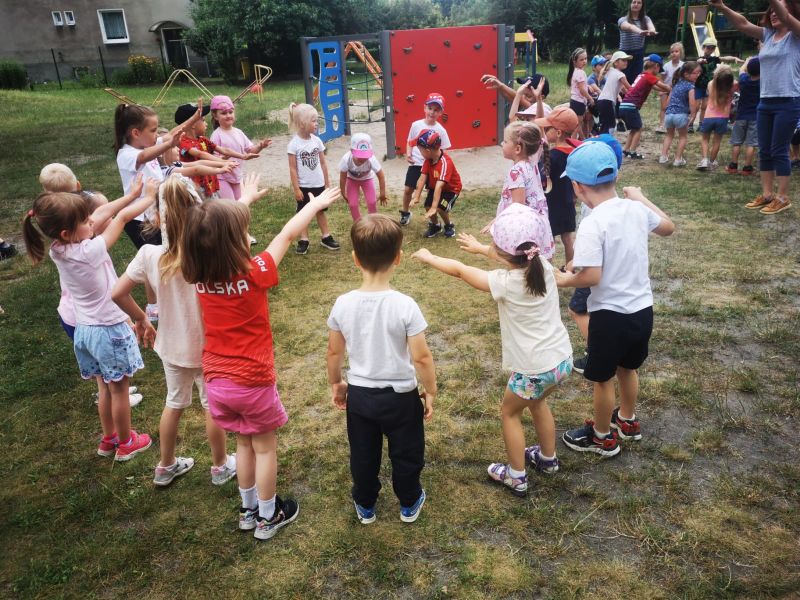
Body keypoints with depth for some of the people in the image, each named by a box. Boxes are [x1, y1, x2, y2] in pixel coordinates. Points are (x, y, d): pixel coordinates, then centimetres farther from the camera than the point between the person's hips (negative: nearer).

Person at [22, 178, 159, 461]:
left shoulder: (58, 251, -6)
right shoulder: (89, 252, -28)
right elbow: (122, 218, -18)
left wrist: (131, 194, 6)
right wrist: (148, 198, -3)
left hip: (85, 329, 7)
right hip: (110, 331, -7)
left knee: (106, 389, 23)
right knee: (119, 390, 12)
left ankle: (109, 439, 40)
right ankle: (126, 443, 30)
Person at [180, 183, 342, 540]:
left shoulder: (199, 276, -8)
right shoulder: (254, 274, -22)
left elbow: (217, 229, 11)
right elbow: (287, 235, -8)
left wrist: (243, 202, 25)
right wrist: (316, 203, 7)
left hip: (216, 380, 5)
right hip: (252, 381, -5)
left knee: (243, 443, 24)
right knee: (265, 447, 15)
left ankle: (248, 510, 39)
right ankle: (267, 518, 30)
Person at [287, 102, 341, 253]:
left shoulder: (317, 140, 0)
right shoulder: (294, 144, -14)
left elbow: (323, 163, 7)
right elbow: (293, 169, -11)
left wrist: (327, 183, 9)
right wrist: (296, 189, -12)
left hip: (319, 184, 4)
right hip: (304, 186, -4)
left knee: (321, 211, 15)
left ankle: (326, 238, 25)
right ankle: (303, 241, 15)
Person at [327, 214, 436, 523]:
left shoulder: (343, 304, -15)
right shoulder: (405, 306, -24)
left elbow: (334, 352, -2)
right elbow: (421, 357, -20)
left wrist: (335, 384, 15)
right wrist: (431, 391, -3)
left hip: (359, 394, 3)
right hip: (400, 395, -2)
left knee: (363, 455, 24)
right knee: (406, 454, 23)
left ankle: (365, 506, 44)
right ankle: (409, 504, 44)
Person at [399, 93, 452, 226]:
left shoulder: (440, 130, -7)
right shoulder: (416, 125, -2)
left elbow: (443, 151, -2)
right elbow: (409, 142, 9)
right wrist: (408, 154, -8)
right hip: (415, 164, 2)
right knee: (408, 189, 6)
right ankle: (405, 213, 29)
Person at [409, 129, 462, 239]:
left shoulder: (445, 162, -37)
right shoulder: (428, 159, -14)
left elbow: (439, 185, -43)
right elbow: (422, 178, -16)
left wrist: (434, 208, -48)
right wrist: (416, 197, -24)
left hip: (451, 188, -7)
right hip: (434, 187, 7)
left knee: (441, 208, -23)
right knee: (428, 206, -8)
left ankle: (449, 226, 8)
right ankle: (435, 225, 23)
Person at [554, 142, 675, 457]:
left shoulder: (592, 224, -24)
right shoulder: (636, 209, -2)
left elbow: (592, 276, -28)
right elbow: (668, 227, 17)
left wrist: (566, 280, -9)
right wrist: (641, 198, 27)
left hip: (610, 314, -7)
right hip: (642, 309, 7)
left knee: (603, 378, 14)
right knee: (627, 368, 29)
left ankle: (602, 438, 33)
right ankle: (627, 421, 50)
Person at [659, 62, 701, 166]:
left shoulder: (677, 83, 15)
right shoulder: (690, 86, -7)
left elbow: (668, 100, 18)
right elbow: (692, 104, -16)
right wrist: (692, 115, -4)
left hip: (668, 114, 5)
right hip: (681, 115, -5)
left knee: (669, 135, 26)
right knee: (683, 136, 16)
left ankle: (663, 156, 17)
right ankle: (678, 159, 13)